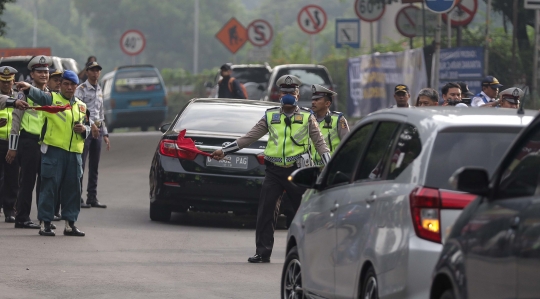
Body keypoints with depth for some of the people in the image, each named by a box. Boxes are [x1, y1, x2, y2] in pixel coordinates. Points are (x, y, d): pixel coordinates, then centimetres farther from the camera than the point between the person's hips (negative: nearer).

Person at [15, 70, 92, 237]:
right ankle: (45, 223, 0)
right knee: (49, 187, -4)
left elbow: (88, 127, 25)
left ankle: (70, 224, 15)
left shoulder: (81, 106, 18)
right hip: (53, 150, -5)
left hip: (74, 154, 5)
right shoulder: (52, 99, 2)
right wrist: (28, 88, -41)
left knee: (73, 188, 7)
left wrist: (84, 129, -1)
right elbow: (39, 96, -19)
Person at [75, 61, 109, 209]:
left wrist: (105, 134, 20)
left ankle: (92, 198, 12)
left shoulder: (99, 90, 18)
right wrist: (91, 124, -24)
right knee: (80, 165, -8)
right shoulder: (81, 90, -5)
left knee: (94, 167, 8)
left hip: (97, 130, 7)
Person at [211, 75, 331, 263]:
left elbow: (319, 143, 7)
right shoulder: (270, 116, 10)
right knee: (266, 212, -5)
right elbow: (250, 137, 11)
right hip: (274, 171, 2)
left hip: (297, 172, -2)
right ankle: (263, 252, -1)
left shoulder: (307, 117, 6)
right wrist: (224, 151, 7)